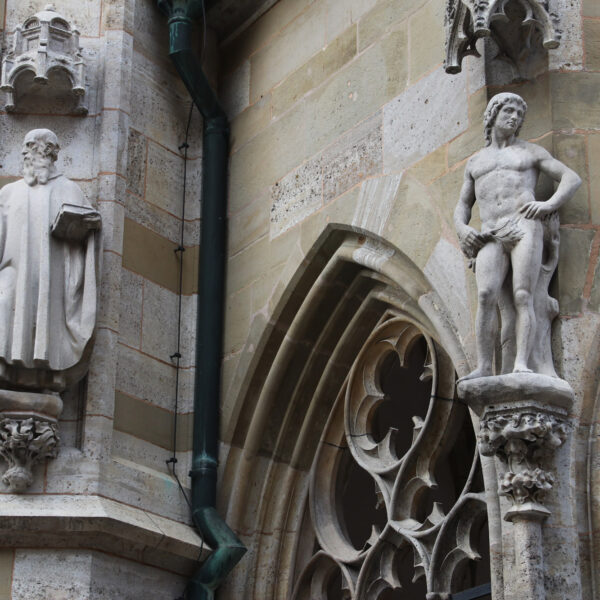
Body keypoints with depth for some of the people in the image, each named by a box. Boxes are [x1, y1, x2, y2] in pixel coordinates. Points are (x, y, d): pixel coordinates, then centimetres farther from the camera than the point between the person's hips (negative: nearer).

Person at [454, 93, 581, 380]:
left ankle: (521, 365, -31)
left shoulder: (531, 152, 19)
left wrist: (549, 204, -10)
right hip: (491, 237, 2)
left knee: (522, 297, -20)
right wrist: (462, 229, 2)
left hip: (525, 228, -2)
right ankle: (484, 369, -27)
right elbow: (462, 207, 27)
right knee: (487, 296, -22)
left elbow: (572, 178, 11)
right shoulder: (474, 163, 28)